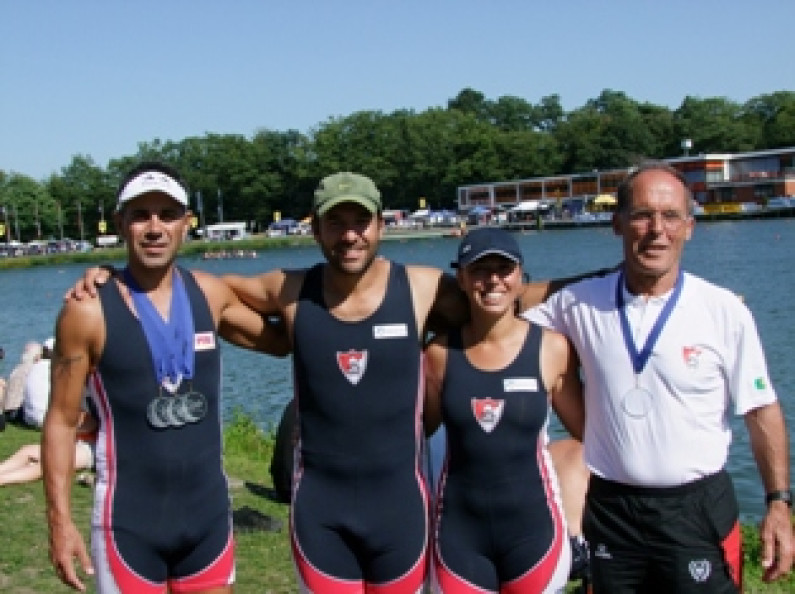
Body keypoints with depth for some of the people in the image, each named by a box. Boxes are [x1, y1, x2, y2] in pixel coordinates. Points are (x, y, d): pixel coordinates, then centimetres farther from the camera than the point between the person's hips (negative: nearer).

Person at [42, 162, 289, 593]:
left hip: (209, 510, 4)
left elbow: (281, 340, 16)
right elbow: (61, 420, -6)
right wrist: (59, 518, -10)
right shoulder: (88, 311, -11)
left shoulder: (210, 294, 0)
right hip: (129, 520, -4)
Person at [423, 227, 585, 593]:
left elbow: (588, 428, 2)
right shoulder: (440, 353, -6)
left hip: (533, 526, 0)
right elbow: (419, 428, 6)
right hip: (459, 529, 1)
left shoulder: (552, 348, -7)